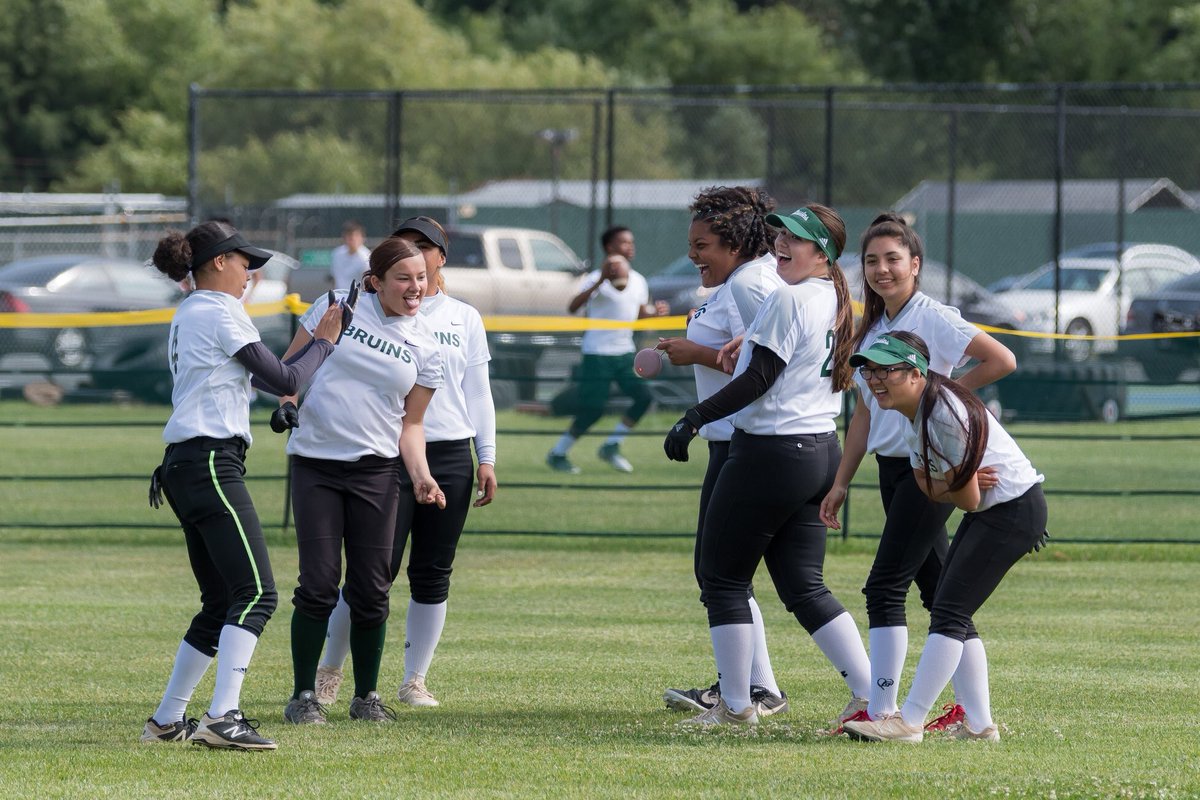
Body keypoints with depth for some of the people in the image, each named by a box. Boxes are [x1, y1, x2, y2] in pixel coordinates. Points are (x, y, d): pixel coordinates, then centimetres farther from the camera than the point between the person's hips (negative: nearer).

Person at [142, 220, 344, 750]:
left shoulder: (186, 317, 22)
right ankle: (222, 718, -28)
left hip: (182, 467, 10)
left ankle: (167, 720, 15)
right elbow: (284, 380, -7)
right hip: (211, 462, -10)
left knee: (221, 603, 14)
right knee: (255, 593, -16)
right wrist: (325, 342, 7)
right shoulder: (221, 312, -6)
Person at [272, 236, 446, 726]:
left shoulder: (425, 348, 5)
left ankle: (366, 695, 16)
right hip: (315, 465, -2)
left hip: (376, 471, 2)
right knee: (319, 583, -7)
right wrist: (287, 402, -11)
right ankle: (303, 694, 4)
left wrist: (421, 476, -9)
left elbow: (411, 425, 7)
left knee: (371, 589, 1)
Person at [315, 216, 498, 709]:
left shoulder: (464, 318, 14)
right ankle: (329, 672, 8)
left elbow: (478, 391, 13)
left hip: (450, 458, 3)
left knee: (433, 574, 3)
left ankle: (415, 681, 11)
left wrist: (487, 459, 7)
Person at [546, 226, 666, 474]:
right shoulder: (596, 280, -13)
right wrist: (600, 282, -39)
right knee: (593, 409, -9)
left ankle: (611, 447, 8)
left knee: (643, 397, -6)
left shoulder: (638, 281, 8)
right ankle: (557, 454, 7)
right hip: (597, 353, -7)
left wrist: (654, 312, 0)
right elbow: (572, 307, -27)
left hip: (624, 352, 7)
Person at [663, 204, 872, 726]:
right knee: (804, 586, 11)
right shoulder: (837, 303, 14)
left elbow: (760, 378, -18)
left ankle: (735, 706, 4)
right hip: (822, 453, 9)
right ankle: (872, 698, 3)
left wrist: (694, 419, -17)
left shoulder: (788, 300, -13)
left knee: (722, 577, 3)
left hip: (770, 453, -9)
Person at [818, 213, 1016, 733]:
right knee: (936, 587, 11)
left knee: (885, 587, -12)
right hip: (892, 469, 8)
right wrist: (841, 484, 15)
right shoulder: (872, 327, 13)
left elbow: (1002, 361, -18)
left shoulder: (933, 319, -11)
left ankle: (879, 710, -12)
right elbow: (865, 412, 17)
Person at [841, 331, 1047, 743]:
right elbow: (927, 483, 6)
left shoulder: (945, 414, -26)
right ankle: (978, 724, 13)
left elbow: (968, 498, -22)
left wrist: (943, 488, -1)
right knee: (952, 615, 10)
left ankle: (909, 721, -15)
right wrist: (954, 484, -16)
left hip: (1015, 511, -10)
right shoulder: (912, 413, 4)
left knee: (949, 612, -14)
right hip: (986, 512, 10)